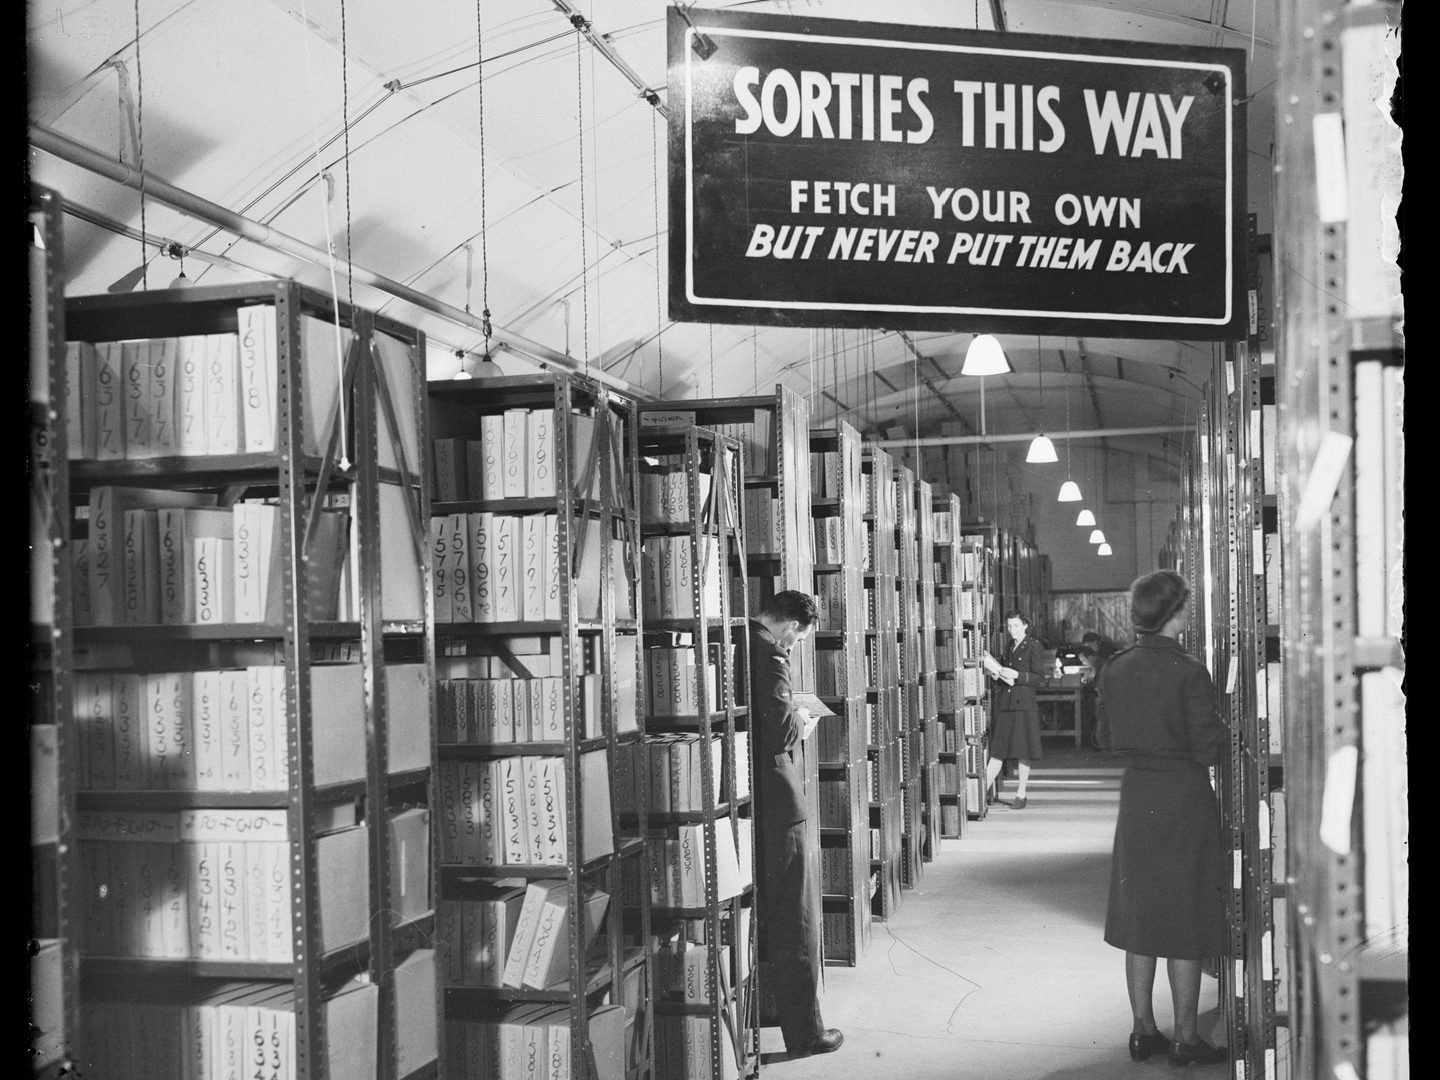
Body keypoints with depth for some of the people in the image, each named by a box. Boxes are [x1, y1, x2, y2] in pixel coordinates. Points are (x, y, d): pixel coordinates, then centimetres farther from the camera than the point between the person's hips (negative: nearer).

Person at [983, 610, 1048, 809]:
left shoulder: (1033, 647, -3)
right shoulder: (1009, 647, 17)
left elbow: (1040, 678, -8)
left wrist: (1017, 675, -18)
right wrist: (997, 675, 3)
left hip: (1024, 705, -6)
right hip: (1005, 704, 6)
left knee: (1023, 752, 1)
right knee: (997, 750, 3)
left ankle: (1021, 794, 9)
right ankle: (984, 791, 2)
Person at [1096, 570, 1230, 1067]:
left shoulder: (1115, 669, -1)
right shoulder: (1189, 673, -17)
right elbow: (1207, 750, -15)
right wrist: (1220, 725, 4)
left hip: (1137, 797, 5)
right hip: (1184, 798, -5)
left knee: (1140, 916, 14)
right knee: (1186, 921, 4)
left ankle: (1143, 1030, 21)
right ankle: (1185, 1039, 11)